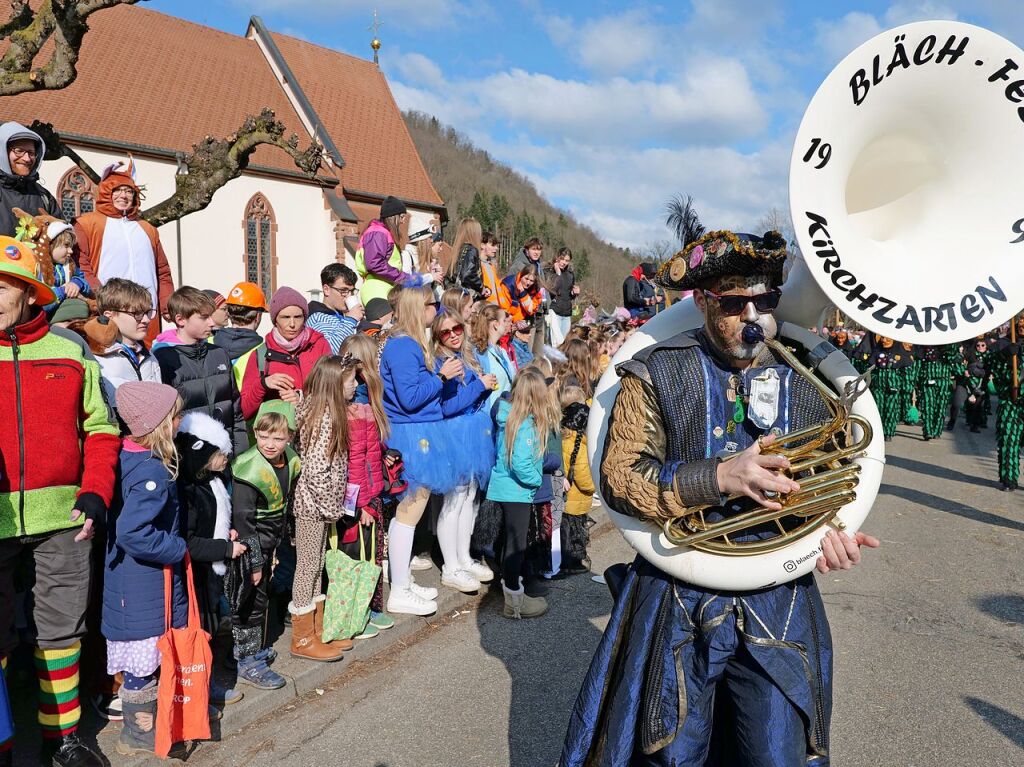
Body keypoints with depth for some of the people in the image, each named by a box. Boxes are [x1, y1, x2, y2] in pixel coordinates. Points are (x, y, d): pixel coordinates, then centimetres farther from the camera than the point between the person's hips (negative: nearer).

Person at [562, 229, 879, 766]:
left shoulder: (811, 379, 3)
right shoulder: (657, 374, -7)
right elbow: (618, 477, -13)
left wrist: (834, 530, -5)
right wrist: (720, 477, -25)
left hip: (780, 605, 3)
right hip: (679, 605, -2)